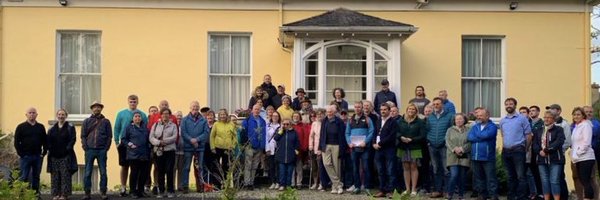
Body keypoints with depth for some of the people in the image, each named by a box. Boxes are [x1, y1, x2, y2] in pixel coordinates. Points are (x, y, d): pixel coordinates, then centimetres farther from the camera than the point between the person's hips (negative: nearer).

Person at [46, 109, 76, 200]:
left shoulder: (70, 127, 2)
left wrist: (68, 148, -13)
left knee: (65, 175, -4)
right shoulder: (52, 128, 13)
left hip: (66, 155, -4)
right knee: (55, 175, 5)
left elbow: (73, 139, -5)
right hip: (54, 156, 4)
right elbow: (48, 141, 8)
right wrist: (50, 149, -5)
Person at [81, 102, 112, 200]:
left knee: (103, 173, 1)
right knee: (87, 173, 1)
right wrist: (85, 147, -4)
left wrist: (106, 148, -4)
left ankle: (103, 192, 7)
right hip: (90, 150, 1)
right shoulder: (87, 121, 10)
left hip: (102, 150, 0)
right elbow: (83, 136, 7)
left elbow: (109, 136, 6)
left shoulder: (106, 121, 9)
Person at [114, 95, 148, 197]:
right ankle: (123, 188, 12)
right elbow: (116, 128, 5)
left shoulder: (143, 115, 3)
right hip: (124, 144, 0)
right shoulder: (121, 114, 3)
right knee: (124, 166, 5)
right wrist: (117, 142, -1)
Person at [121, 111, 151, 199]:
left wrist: (148, 146, 7)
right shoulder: (129, 127, 2)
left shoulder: (145, 127, 14)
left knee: (144, 173, 3)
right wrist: (129, 144, -11)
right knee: (134, 173, -3)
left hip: (144, 155, 4)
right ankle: (133, 191, 6)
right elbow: (123, 139, 2)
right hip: (133, 155, -4)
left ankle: (140, 190, 16)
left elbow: (148, 138, 20)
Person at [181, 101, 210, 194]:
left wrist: (197, 139, -15)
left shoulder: (203, 120, 3)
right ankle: (185, 186, 6)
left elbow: (206, 133, -3)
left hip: (200, 147, 2)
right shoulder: (185, 120, 1)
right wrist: (191, 140, -17)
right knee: (186, 167, 1)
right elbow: (183, 133, -6)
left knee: (199, 168, 10)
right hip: (188, 147, -1)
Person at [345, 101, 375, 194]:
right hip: (354, 147, 4)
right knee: (355, 168, 7)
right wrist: (349, 142, -3)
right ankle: (357, 186, 13)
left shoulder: (367, 119, 2)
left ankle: (367, 187, -1)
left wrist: (365, 142, -17)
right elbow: (347, 133, 14)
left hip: (364, 147, -4)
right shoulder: (350, 120, 15)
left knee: (365, 167, -6)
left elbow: (371, 132, -5)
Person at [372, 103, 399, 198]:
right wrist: (374, 143, -3)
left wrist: (380, 143, -14)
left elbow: (391, 136, -13)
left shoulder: (393, 122, -5)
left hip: (389, 150, -6)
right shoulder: (378, 121, 17)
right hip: (378, 150, 6)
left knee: (390, 172, -3)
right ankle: (382, 190, 15)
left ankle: (390, 191, -1)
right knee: (381, 172, 9)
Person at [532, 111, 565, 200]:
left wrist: (546, 150, -17)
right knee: (545, 182, 5)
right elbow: (535, 144, 9)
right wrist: (540, 151, -11)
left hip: (555, 159, -4)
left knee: (554, 181, -8)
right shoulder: (538, 131, 18)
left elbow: (559, 142, -12)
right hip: (542, 159, 4)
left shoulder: (558, 129, 4)